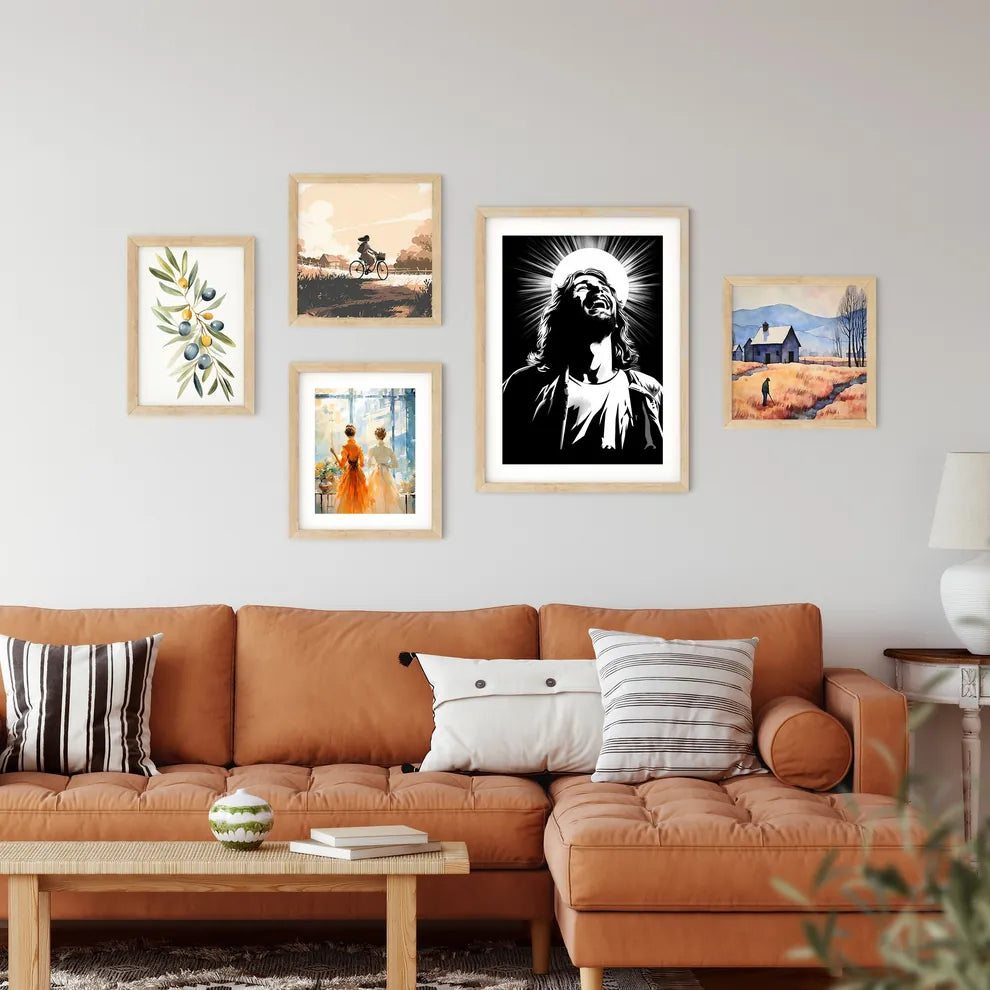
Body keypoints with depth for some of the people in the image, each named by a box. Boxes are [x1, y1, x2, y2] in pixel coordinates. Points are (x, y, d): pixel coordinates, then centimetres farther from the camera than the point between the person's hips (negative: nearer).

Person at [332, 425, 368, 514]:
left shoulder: (346, 447, -13)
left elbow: (342, 464, -15)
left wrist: (334, 453, -6)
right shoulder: (359, 447, -2)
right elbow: (362, 464, 3)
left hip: (349, 473, -3)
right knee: (359, 498, 11)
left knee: (348, 498, 4)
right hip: (359, 474, 3)